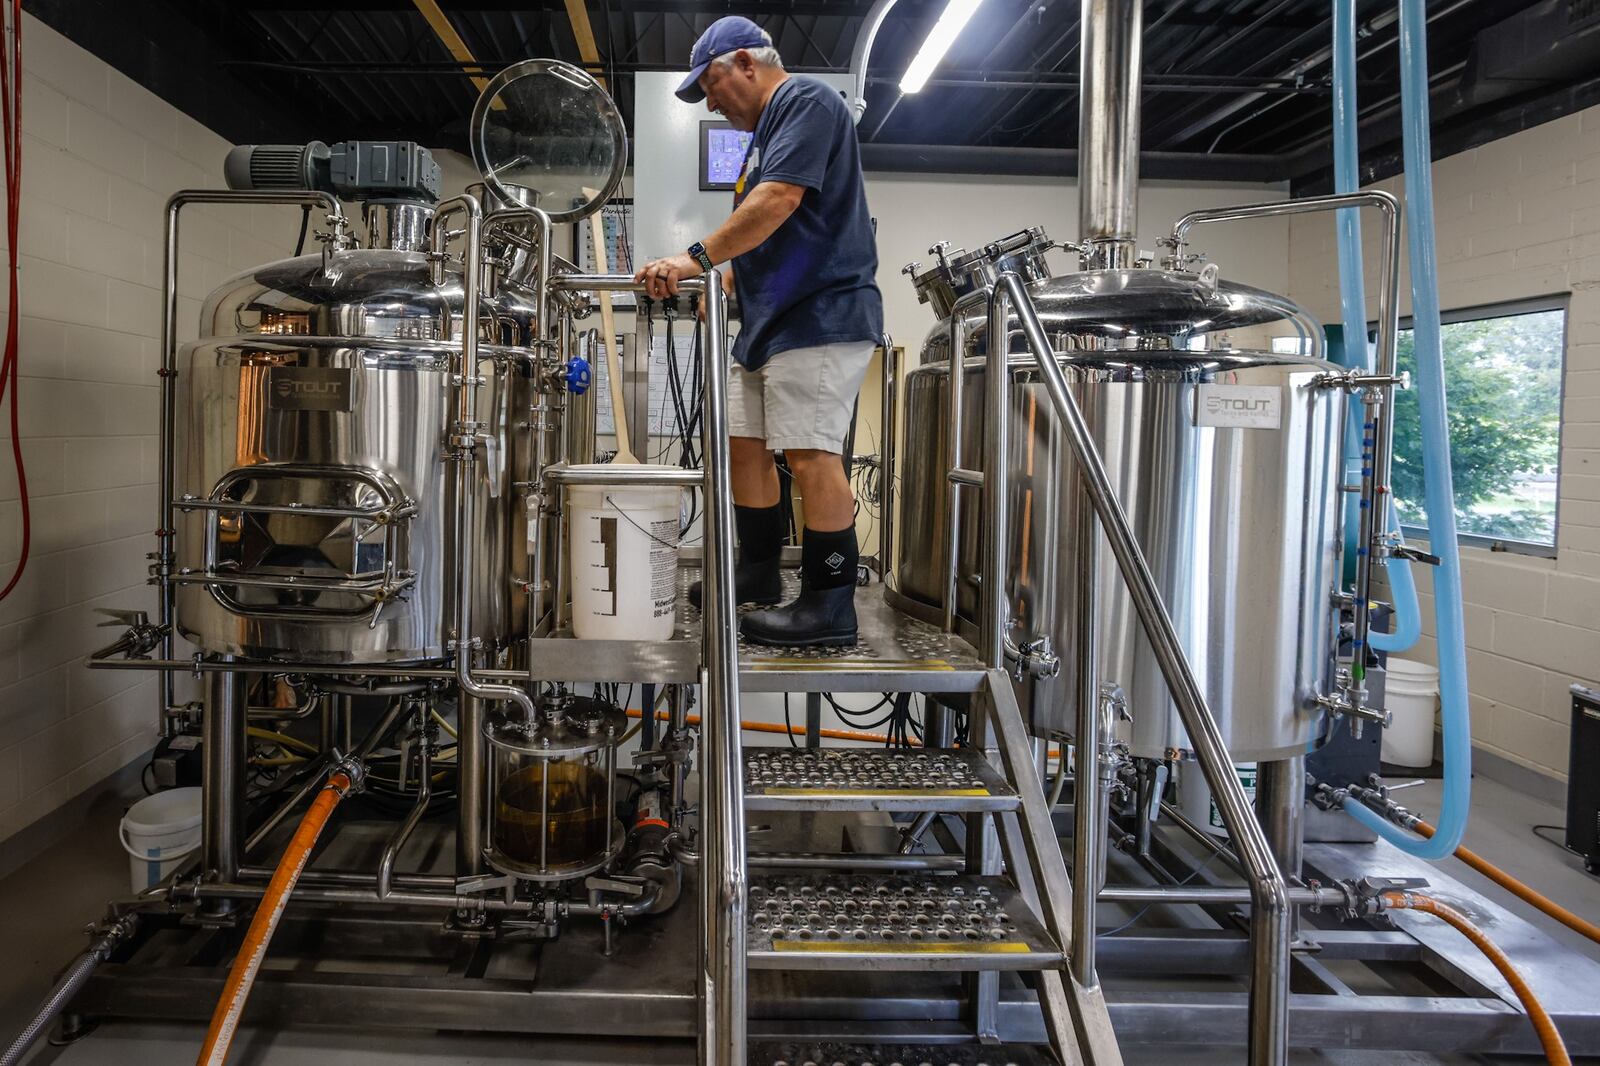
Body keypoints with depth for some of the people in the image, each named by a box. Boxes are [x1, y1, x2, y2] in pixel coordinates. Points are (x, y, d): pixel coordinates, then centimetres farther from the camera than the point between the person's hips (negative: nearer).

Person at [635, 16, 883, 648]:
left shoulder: (806, 102, -6)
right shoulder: (765, 132, 24)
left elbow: (780, 199, -20)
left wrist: (697, 257, -20)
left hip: (821, 314, -10)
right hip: (769, 320, 11)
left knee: (811, 455, -12)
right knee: (743, 444, 12)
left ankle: (830, 607, -6)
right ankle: (758, 573, 24)